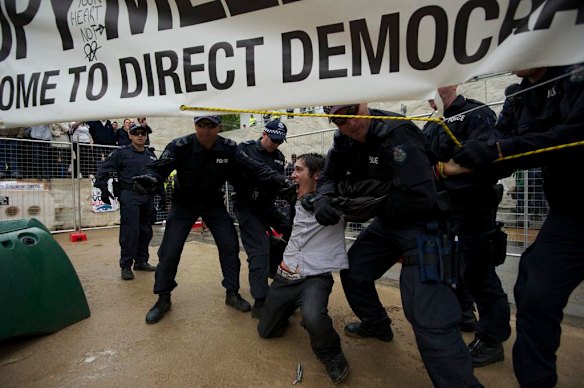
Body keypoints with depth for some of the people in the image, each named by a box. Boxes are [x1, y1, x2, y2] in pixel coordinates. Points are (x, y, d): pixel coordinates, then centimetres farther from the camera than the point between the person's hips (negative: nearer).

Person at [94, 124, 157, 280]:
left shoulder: (151, 155, 15)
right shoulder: (122, 152, -1)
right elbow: (104, 169, -2)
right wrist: (103, 189, -9)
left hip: (147, 197, 6)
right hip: (129, 196, -5)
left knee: (146, 231, 10)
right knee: (130, 231, -7)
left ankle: (141, 261, 24)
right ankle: (126, 266, 4)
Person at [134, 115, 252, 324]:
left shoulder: (230, 148, -16)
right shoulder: (180, 146, -23)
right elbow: (159, 167, -29)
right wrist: (149, 177, -50)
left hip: (214, 203, 2)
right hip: (183, 204, -2)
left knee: (230, 246, 0)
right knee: (169, 251, -4)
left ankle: (232, 293, 19)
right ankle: (163, 299, 19)